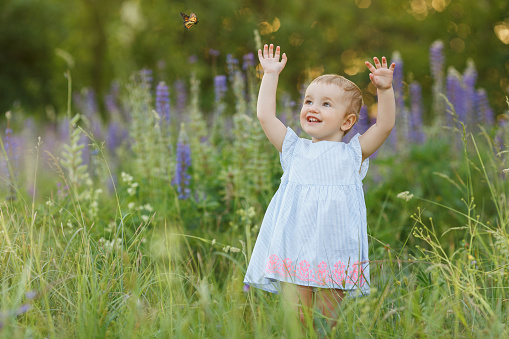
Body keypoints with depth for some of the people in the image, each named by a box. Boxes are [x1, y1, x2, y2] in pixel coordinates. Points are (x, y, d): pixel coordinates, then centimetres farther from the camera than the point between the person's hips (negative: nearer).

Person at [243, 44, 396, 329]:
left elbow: (385, 125, -2)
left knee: (329, 318, 3)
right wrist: (271, 75, 11)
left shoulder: (352, 153, 8)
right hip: (292, 250, 1)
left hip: (335, 252, -1)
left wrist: (385, 90, -14)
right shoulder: (295, 149, 13)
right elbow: (266, 115, 10)